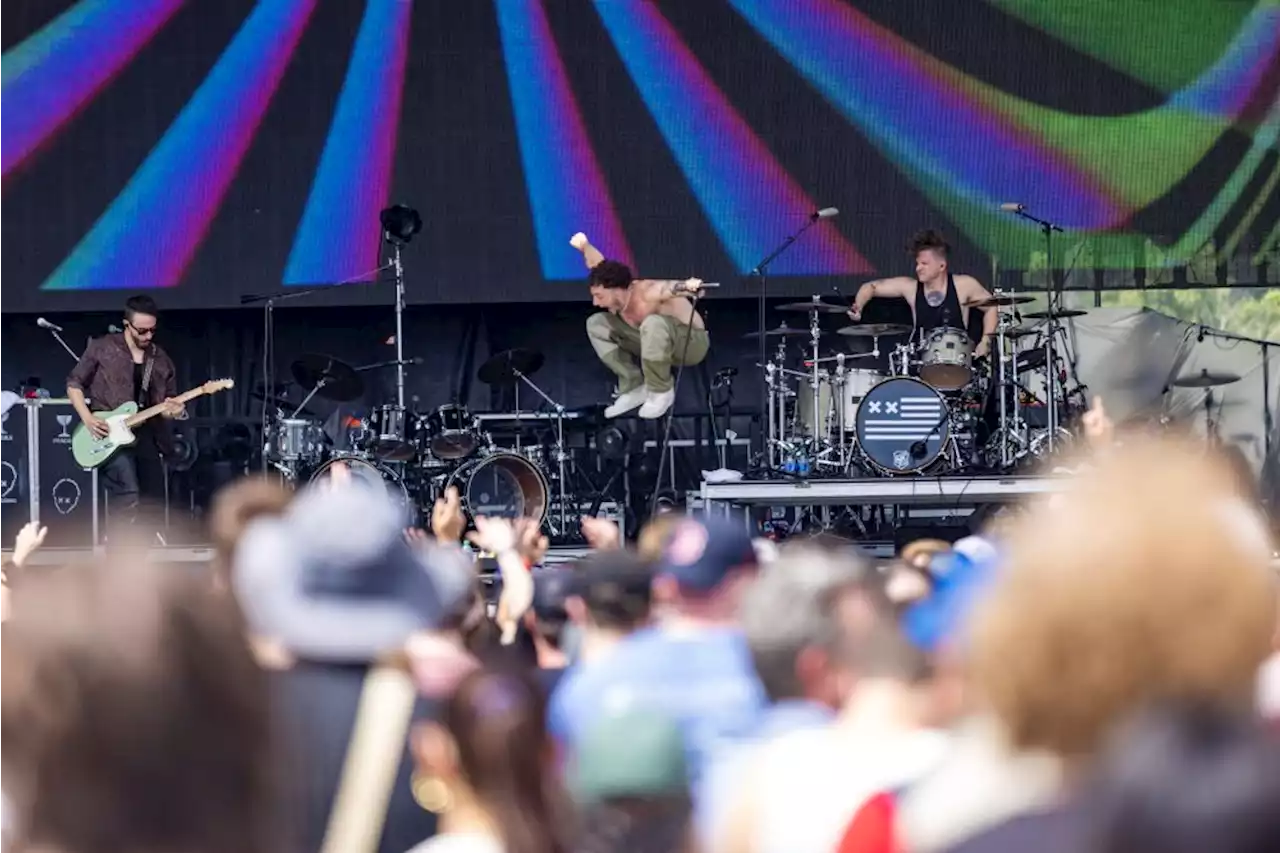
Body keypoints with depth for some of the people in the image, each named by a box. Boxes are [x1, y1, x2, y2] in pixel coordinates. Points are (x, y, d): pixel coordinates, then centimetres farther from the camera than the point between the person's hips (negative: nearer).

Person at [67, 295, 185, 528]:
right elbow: (74, 384, 4)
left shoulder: (161, 359, 10)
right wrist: (87, 418, -10)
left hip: (147, 435, 5)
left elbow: (170, 401, 16)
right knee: (128, 496, -25)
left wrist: (174, 409, -9)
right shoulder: (102, 348, -2)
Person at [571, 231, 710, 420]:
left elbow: (670, 288, -58)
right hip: (659, 342, 9)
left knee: (653, 324, -42)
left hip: (692, 343, -9)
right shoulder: (616, 290, -12)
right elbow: (599, 266, 6)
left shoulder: (646, 293, -36)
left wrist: (685, 287, -77)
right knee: (596, 324, 0)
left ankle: (661, 392, -21)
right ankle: (635, 387, 1)